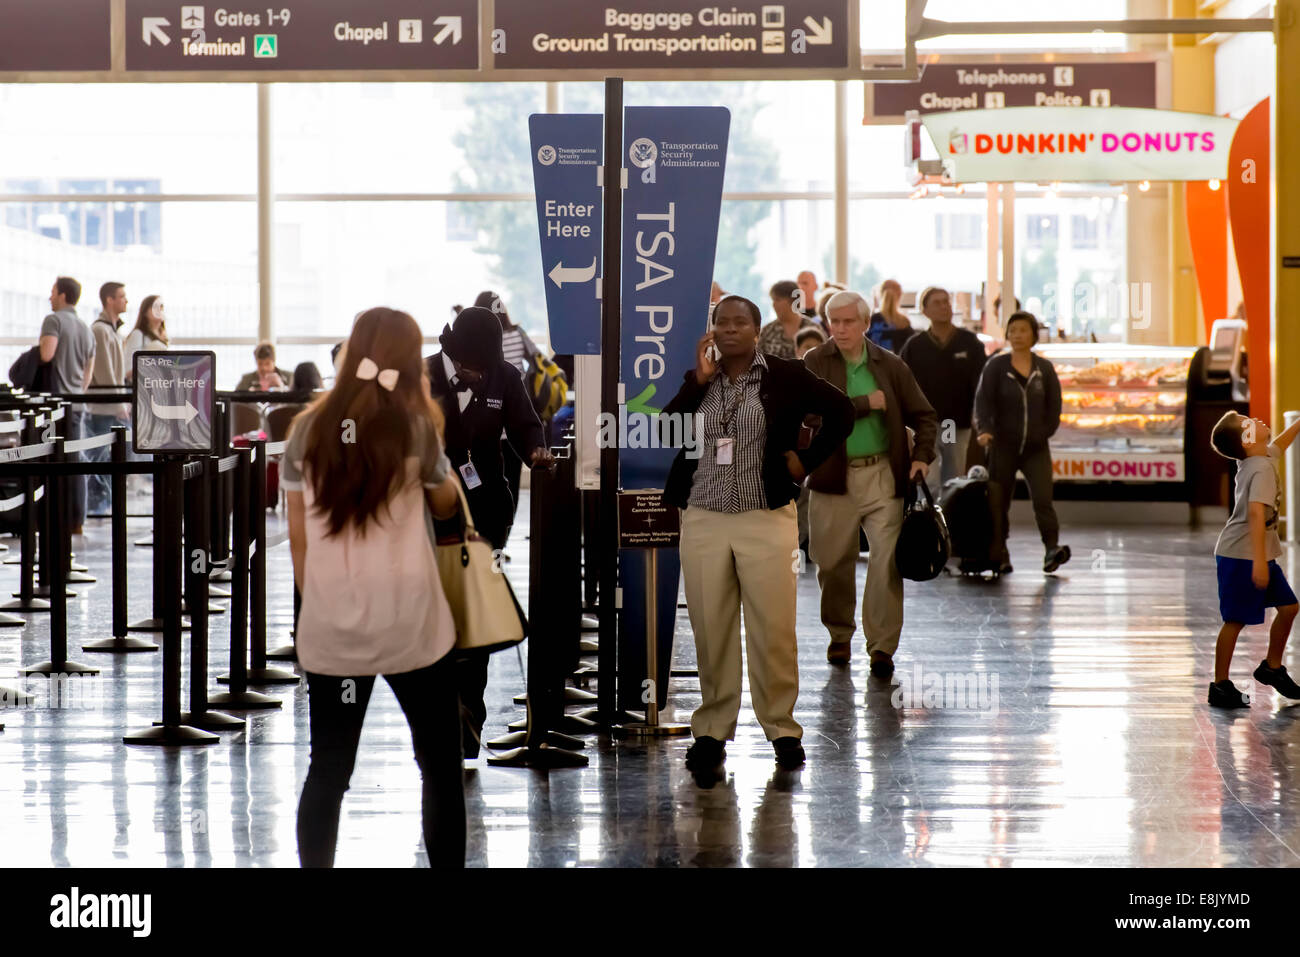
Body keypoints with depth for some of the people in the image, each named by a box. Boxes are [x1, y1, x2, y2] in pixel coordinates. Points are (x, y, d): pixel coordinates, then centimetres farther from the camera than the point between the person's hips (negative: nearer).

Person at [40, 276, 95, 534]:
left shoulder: (54, 320, -7)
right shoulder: (87, 330, 16)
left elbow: (47, 354, -21)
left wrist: (40, 345, 0)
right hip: (77, 403, 7)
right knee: (75, 460, 8)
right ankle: (77, 520, 9)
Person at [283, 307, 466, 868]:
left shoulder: (308, 428, 3)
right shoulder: (414, 425, -4)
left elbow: (297, 532, 7)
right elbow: (447, 504, 13)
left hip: (330, 626, 2)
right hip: (410, 623, -2)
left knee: (327, 770, 9)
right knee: (441, 764, 10)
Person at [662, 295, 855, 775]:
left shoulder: (785, 377, 1)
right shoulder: (697, 380, 9)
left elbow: (840, 411, 7)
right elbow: (663, 432, -4)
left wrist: (807, 459, 3)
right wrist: (699, 381, -7)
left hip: (766, 519, -2)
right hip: (703, 520, 2)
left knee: (773, 631, -3)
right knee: (710, 631, 4)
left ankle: (782, 728, 9)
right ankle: (712, 730, 14)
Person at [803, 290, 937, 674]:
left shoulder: (890, 365, 8)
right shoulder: (816, 363, 2)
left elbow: (923, 415, 13)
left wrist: (922, 456, -3)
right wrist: (868, 403, -10)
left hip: (884, 474, 1)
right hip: (834, 477, -1)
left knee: (887, 561, -7)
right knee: (834, 564, 8)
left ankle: (882, 646, -1)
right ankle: (840, 635, 28)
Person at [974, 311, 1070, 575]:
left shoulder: (1044, 368, 7)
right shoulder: (996, 366, 0)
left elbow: (1054, 405, 12)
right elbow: (983, 401, -9)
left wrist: (1045, 432, 2)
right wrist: (985, 430, -24)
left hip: (1036, 448, 1)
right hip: (1004, 447, -1)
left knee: (1043, 498, -15)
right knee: (998, 502, 2)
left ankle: (1052, 549, -21)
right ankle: (999, 557, 12)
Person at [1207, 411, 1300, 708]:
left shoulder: (1266, 457, 6)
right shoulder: (1262, 469, -22)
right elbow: (1257, 512, -32)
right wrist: (1259, 561, -37)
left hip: (1259, 555, 9)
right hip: (1241, 556, -9)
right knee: (1235, 620, -4)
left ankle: (1272, 667, 26)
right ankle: (1220, 686, 3)